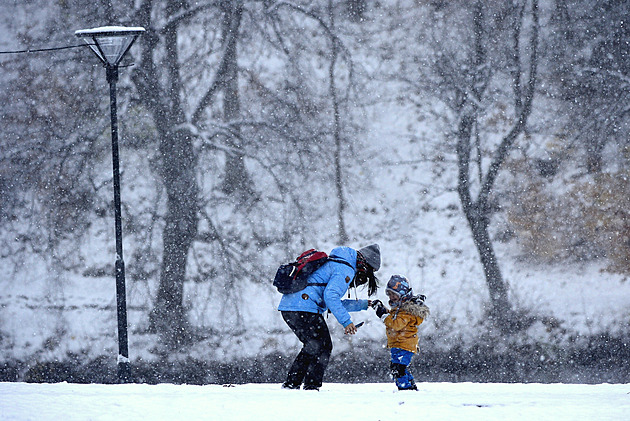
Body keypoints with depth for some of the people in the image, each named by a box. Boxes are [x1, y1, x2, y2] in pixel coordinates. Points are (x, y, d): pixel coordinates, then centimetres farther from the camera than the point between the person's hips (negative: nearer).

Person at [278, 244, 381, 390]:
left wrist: (364, 304, 35)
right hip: (304, 309, -10)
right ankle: (312, 385, -7)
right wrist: (346, 321, -21)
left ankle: (291, 383, 19)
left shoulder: (332, 263, 27)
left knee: (312, 346, 20)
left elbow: (335, 303, 33)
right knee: (323, 346, -3)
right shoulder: (345, 270, -6)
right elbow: (330, 296, -21)